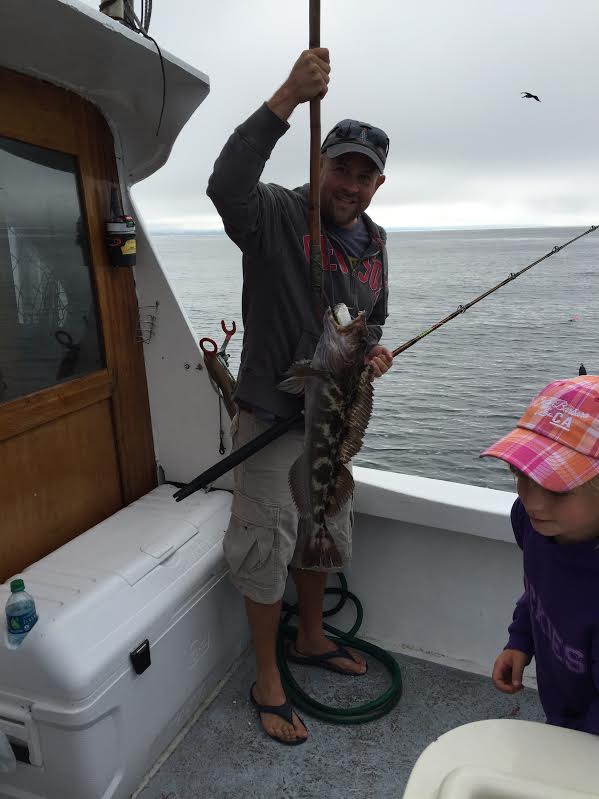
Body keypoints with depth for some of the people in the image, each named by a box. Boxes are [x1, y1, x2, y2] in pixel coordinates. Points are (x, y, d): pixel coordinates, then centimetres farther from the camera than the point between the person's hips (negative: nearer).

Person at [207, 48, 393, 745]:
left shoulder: (374, 242, 9)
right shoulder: (278, 215, -12)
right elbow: (226, 184, -35)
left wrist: (374, 351, -2)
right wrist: (289, 96, -39)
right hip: (271, 412, -7)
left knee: (324, 533, 20)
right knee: (267, 546, 1)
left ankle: (311, 640, 45)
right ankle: (267, 683, 24)